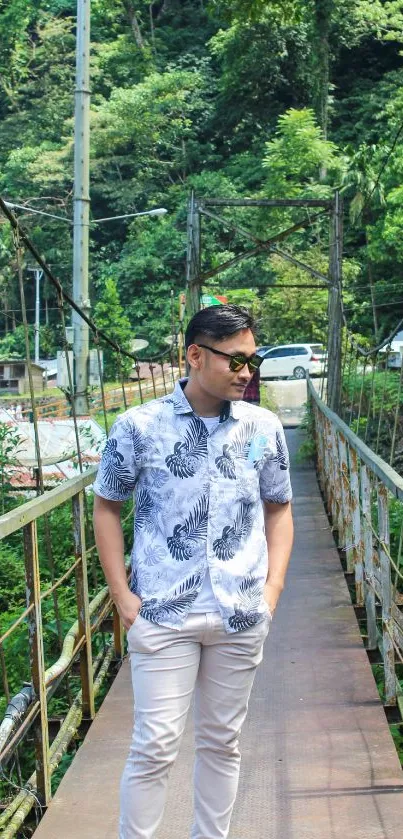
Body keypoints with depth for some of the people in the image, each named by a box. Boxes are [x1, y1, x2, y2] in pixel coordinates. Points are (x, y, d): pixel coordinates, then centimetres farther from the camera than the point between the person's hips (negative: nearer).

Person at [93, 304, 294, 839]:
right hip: (162, 615, -3)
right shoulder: (138, 426, -6)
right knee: (156, 745, 0)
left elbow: (279, 509, 12)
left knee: (222, 741, 14)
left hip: (242, 617, 3)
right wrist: (122, 594, -3)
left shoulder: (264, 427, 1)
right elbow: (106, 506, 3)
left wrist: (273, 588, 2)